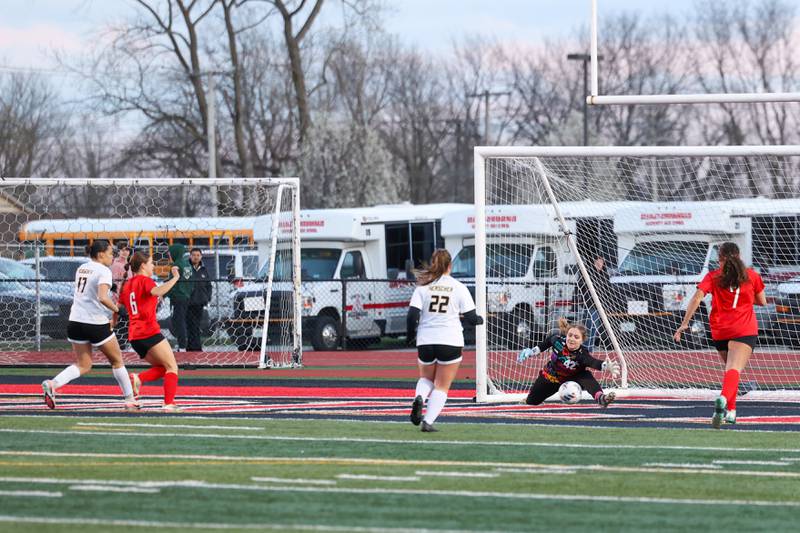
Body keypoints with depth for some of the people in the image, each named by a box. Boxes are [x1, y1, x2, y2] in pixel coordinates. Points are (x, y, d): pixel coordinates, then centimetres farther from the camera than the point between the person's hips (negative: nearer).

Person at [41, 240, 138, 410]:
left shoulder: (82, 268, 11)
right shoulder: (103, 271, -12)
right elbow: (102, 297, -26)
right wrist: (116, 309, -11)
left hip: (76, 321, 6)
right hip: (97, 323, -6)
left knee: (83, 365, 11)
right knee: (117, 360, 13)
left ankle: (52, 384, -12)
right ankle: (130, 400, 20)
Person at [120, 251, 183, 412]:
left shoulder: (128, 284, 17)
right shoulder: (145, 280, -7)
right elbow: (157, 292, -28)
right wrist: (175, 278, -26)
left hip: (134, 336, 8)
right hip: (150, 332, -8)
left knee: (162, 368, 16)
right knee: (172, 367, -3)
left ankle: (138, 379, -10)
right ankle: (169, 403, -17)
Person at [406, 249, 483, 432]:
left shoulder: (423, 287, 1)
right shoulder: (458, 288, -1)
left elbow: (412, 315, -6)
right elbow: (471, 317, -1)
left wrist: (410, 334, 11)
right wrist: (479, 320, 21)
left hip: (426, 341, 2)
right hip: (451, 342, -2)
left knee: (426, 378, 24)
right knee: (442, 386, 6)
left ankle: (419, 397, -8)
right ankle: (428, 422, -8)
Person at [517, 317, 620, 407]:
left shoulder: (582, 354, -37)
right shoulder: (558, 340, -26)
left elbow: (594, 363, -59)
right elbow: (548, 341, 0)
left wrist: (606, 366, -80)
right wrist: (533, 351, 8)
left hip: (570, 379, -3)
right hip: (550, 379, 3)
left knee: (586, 377, -35)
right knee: (531, 401, 17)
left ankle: (599, 397, -52)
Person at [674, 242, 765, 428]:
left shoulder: (713, 276, 5)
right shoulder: (751, 275, 7)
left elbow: (697, 298, -8)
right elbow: (762, 301, 17)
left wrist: (684, 323, -9)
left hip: (719, 331, 2)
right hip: (745, 331, -2)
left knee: (730, 368, 23)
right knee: (734, 369, -19)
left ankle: (731, 410, 22)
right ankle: (724, 398, -47)